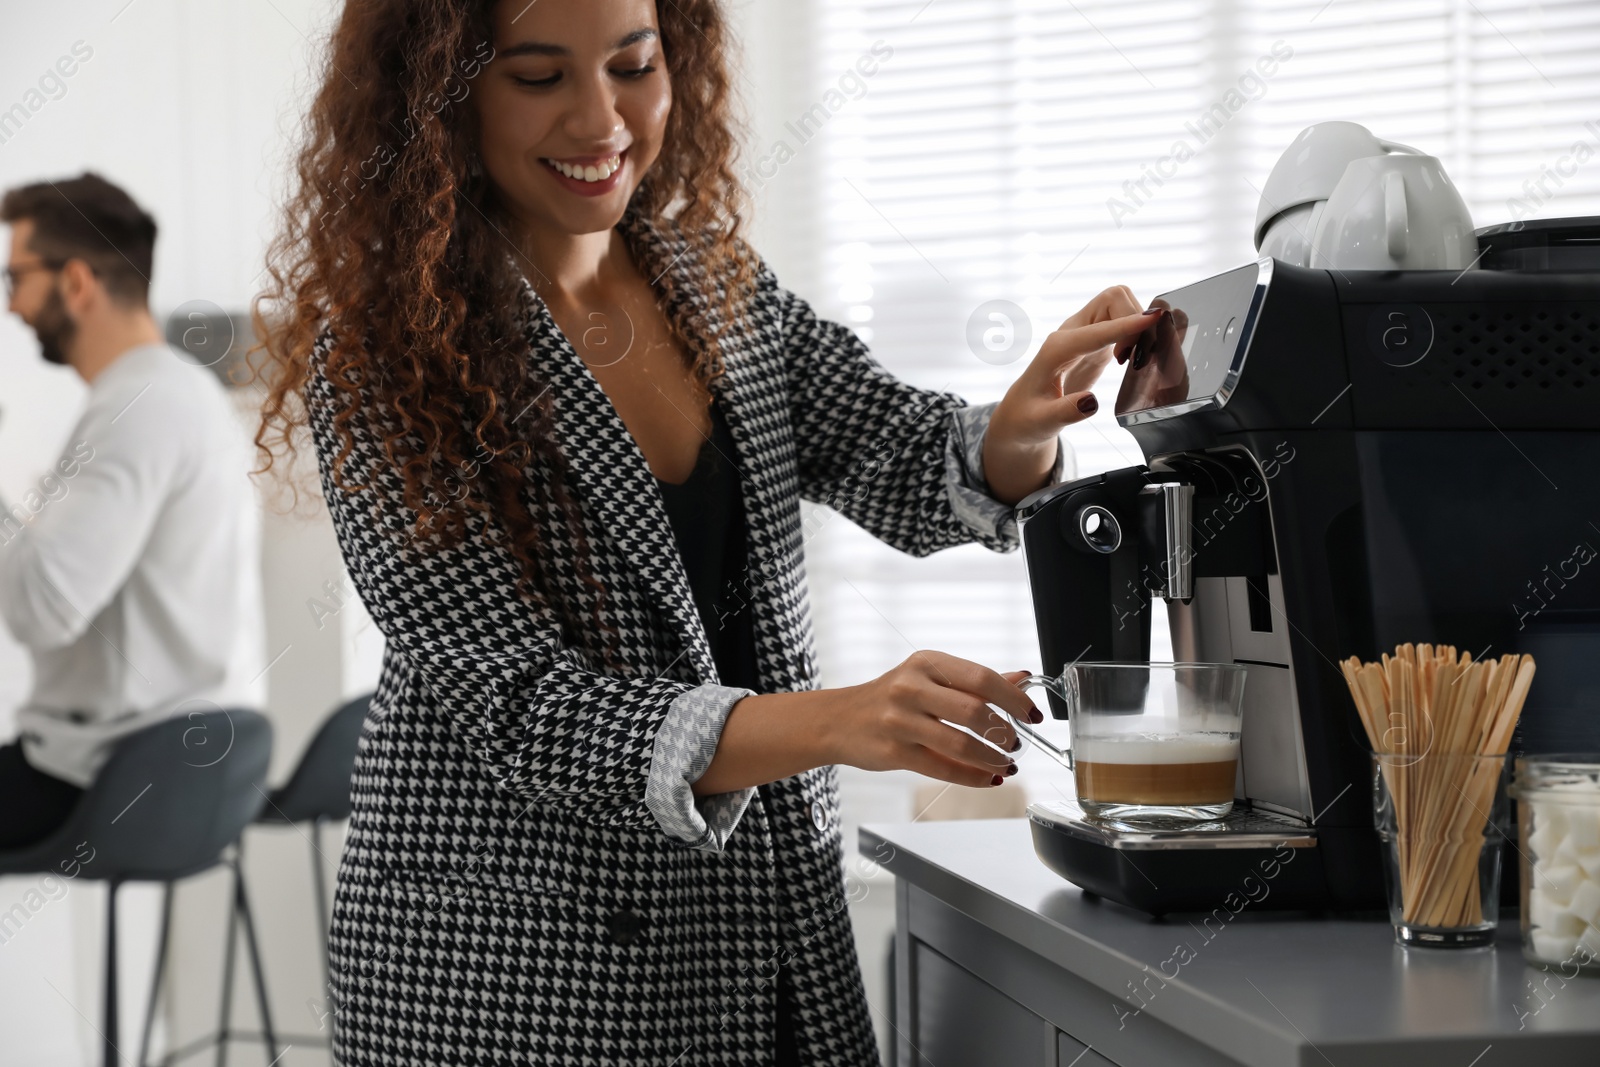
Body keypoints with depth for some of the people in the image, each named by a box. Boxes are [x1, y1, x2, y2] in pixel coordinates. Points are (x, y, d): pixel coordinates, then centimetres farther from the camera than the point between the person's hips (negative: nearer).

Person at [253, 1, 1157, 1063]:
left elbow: (908, 465, -2)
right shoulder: (387, 349, -15)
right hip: (513, 971, -6)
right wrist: (832, 724, -35)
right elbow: (518, 704, -21)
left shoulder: (713, 280, 5)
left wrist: (1019, 429, -26)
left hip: (778, 936, 6)